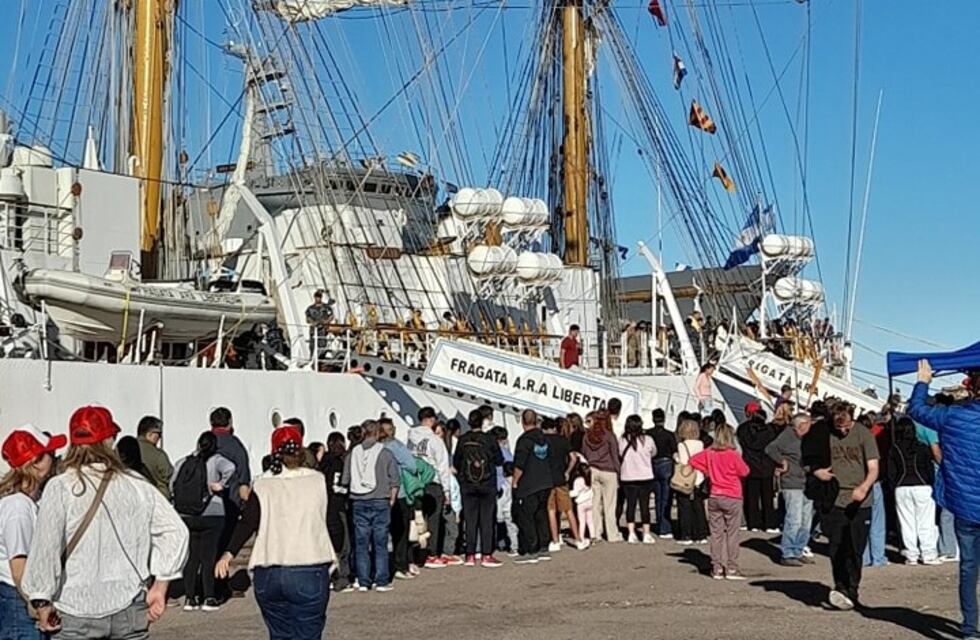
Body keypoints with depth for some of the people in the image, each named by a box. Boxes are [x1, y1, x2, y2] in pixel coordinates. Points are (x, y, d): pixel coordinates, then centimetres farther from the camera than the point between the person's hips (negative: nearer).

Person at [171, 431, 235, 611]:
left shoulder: (182, 462, 6)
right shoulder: (216, 460, -6)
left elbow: (172, 486, 5)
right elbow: (230, 468, -27)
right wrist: (220, 484, -16)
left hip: (185, 516, 4)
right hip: (211, 515, -4)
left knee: (191, 557, 11)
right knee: (208, 557, 4)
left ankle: (189, 598, 10)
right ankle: (208, 598, 4)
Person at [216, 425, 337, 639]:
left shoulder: (263, 484, 3)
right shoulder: (318, 481, 3)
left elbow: (248, 522, -8)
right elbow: (331, 519, 9)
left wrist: (229, 553, -9)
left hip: (268, 574, 2)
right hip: (309, 572, -2)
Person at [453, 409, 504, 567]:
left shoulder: (462, 440, -4)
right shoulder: (489, 439, -9)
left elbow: (456, 463, 5)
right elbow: (499, 460, -1)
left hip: (467, 486, 2)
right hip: (487, 486, -2)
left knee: (470, 520, 7)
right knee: (487, 520, 3)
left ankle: (470, 555, 8)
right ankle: (486, 555, 2)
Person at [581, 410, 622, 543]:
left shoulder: (587, 436, 3)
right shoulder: (609, 436, -8)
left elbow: (584, 455, 7)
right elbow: (615, 456, -5)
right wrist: (617, 472, 3)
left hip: (592, 471, 4)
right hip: (608, 472, -4)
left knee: (595, 503, 7)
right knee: (609, 504, 1)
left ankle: (595, 533, 8)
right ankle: (612, 534, 4)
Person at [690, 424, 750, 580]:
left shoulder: (709, 453, 0)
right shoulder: (733, 455, -13)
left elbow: (693, 460, 8)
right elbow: (745, 472, -8)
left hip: (714, 497, 4)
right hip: (732, 498, -4)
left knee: (716, 533, 8)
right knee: (732, 534, 2)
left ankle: (717, 569, 9)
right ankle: (731, 569, 2)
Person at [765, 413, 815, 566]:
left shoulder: (807, 439, 16)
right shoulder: (788, 435, -9)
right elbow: (770, 449, -19)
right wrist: (783, 462, -12)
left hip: (807, 484, 8)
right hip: (792, 485, -8)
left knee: (806, 522, 12)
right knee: (794, 520, -10)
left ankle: (798, 552, 22)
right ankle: (787, 555, -2)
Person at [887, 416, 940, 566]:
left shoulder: (894, 450, 3)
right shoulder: (923, 448, 0)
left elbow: (891, 472, 3)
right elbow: (930, 469, 3)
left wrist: (894, 486, 11)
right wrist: (931, 485, 12)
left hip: (901, 488, 1)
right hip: (922, 486, -1)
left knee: (907, 523, 5)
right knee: (926, 522, 3)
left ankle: (911, 555, 5)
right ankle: (928, 554, 2)